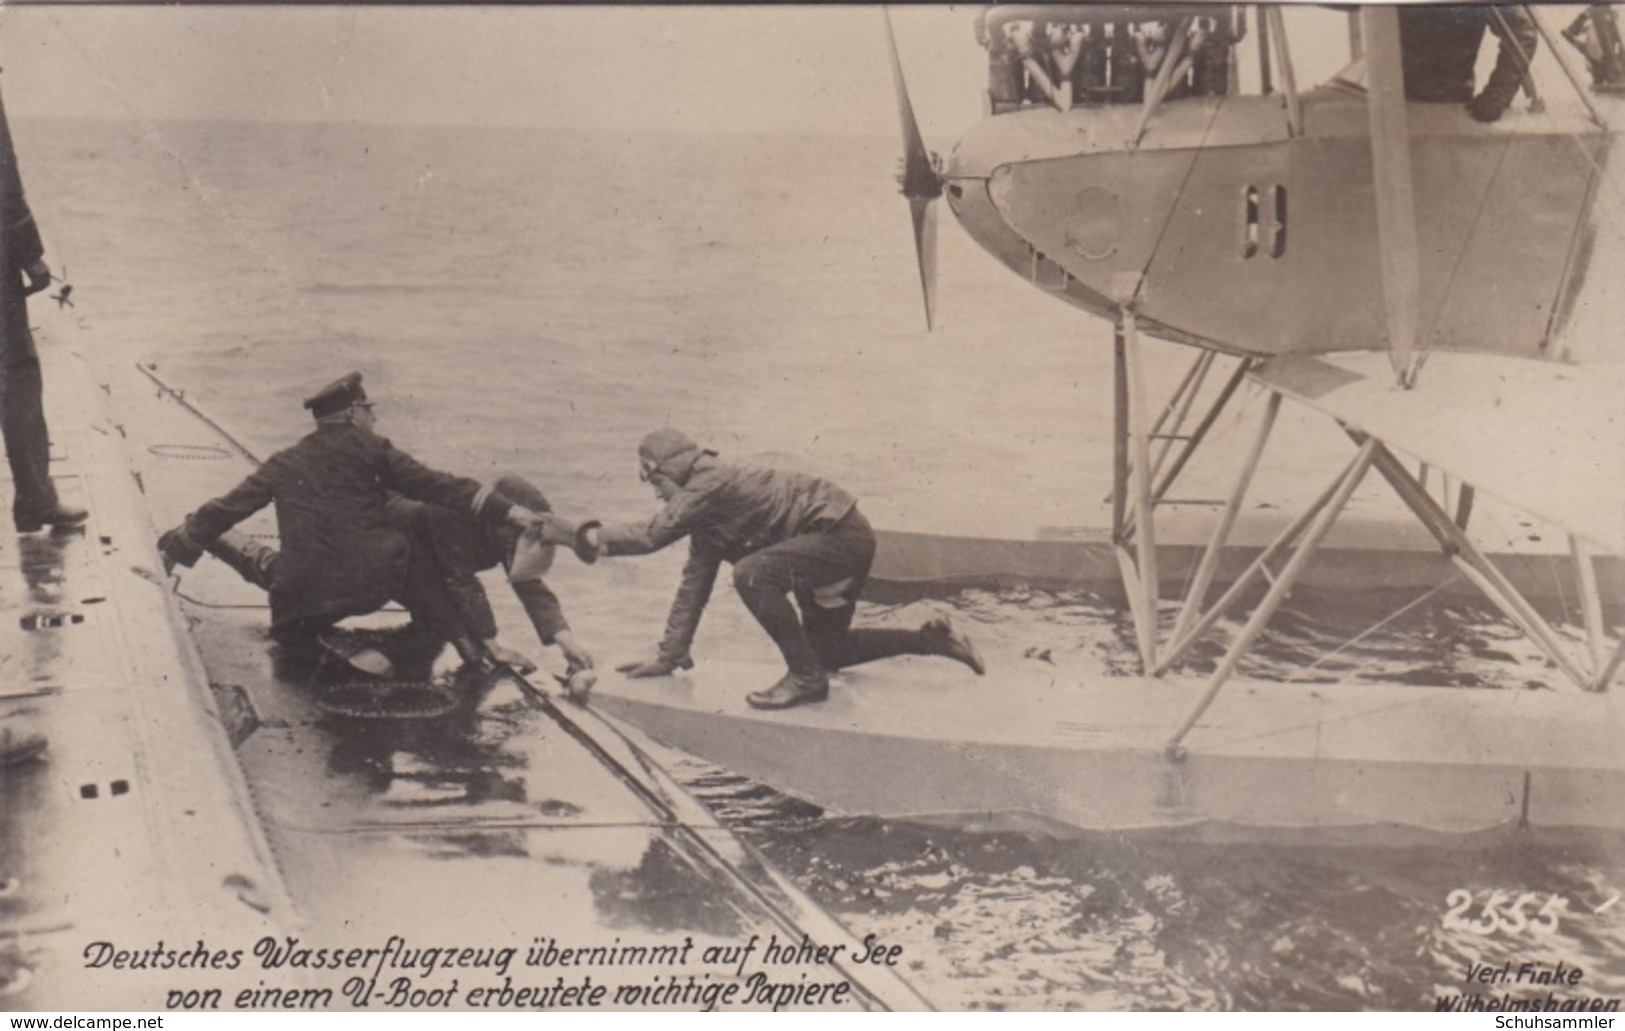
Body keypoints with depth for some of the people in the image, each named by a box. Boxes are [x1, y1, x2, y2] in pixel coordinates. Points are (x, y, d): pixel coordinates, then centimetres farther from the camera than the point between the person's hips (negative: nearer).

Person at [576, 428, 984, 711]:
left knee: (751, 574, -29)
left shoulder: (709, 485, -16)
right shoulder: (706, 510, 13)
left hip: (841, 535, -11)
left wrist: (593, 536, -12)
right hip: (843, 541, 11)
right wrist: (668, 655, 13)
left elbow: (652, 534, -26)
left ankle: (806, 678, -17)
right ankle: (929, 638, 28)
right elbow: (694, 584, 14)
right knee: (827, 650, 21)